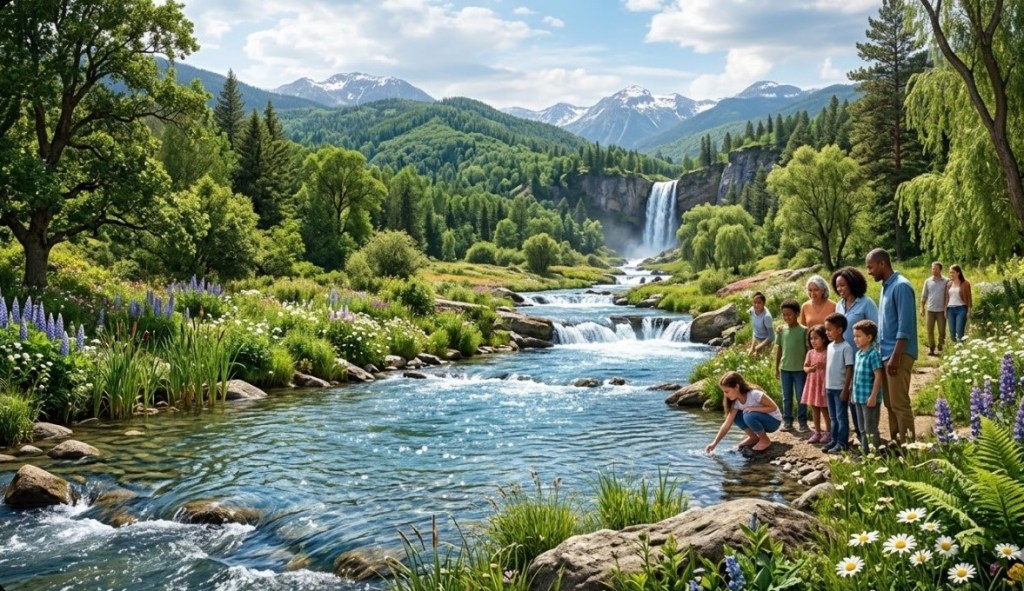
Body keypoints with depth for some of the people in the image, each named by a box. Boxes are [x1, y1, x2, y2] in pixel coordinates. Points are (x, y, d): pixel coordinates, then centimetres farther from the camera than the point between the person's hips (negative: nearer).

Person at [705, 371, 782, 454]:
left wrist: (753, 408, -31)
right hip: (757, 421, 7)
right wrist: (715, 443, -17)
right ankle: (754, 437, 3)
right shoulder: (736, 402, -9)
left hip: (773, 421, -7)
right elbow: (727, 424, -10)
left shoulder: (754, 394, -29)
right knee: (735, 416, -12)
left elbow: (773, 407, -22)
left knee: (749, 416, -32)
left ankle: (765, 440, -10)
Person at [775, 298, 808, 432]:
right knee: (786, 397, 10)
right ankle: (787, 421, 18)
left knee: (801, 397, 4)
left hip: (800, 369, -3)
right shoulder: (782, 330, 3)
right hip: (785, 369, 4)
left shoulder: (803, 330, -8)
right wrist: (776, 368, 10)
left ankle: (803, 422, 13)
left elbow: (808, 350, -4)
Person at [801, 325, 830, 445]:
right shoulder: (810, 353, 7)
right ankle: (817, 432, 19)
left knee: (824, 409, 1)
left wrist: (823, 366, -28)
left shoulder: (828, 352, -10)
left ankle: (828, 433, 13)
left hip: (824, 384, -6)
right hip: (812, 383, 6)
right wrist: (809, 369, -15)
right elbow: (805, 367, 6)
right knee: (814, 408, 10)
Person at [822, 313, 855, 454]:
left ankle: (842, 443, 7)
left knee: (842, 417, 0)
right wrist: (825, 387, 16)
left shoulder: (846, 347, -14)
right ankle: (835, 441, 23)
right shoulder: (830, 346, 10)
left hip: (840, 388, -8)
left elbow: (849, 369, -15)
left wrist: (845, 389, -17)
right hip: (830, 388, 8)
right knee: (833, 417, 14)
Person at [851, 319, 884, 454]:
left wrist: (873, 396, -20)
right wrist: (854, 394, 17)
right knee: (863, 429, 15)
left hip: (869, 398, -9)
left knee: (870, 429, -3)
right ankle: (865, 452, 23)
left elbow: (878, 376, -18)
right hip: (858, 398, 9)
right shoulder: (858, 353, 11)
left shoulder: (873, 354, -15)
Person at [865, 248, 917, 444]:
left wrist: (895, 356, -21)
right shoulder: (885, 286, 14)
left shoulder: (901, 286, -14)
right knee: (889, 403, 12)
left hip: (898, 354, -9)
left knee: (899, 404, -5)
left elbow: (905, 326, -18)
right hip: (885, 353, 9)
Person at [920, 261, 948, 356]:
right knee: (930, 330, 3)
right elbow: (924, 296, 10)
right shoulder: (928, 281, 6)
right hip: (930, 310, 2)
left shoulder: (946, 281, -1)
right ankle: (931, 349, 10)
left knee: (942, 331, 2)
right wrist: (922, 307, 4)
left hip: (941, 310, -2)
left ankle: (941, 347, 14)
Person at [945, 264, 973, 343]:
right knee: (952, 332, 5)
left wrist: (969, 311, -6)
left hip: (961, 309, -5)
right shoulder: (949, 284, 11)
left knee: (959, 332, -12)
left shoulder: (965, 284, -2)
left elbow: (969, 298, -1)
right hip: (950, 309, 5)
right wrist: (945, 310, 9)